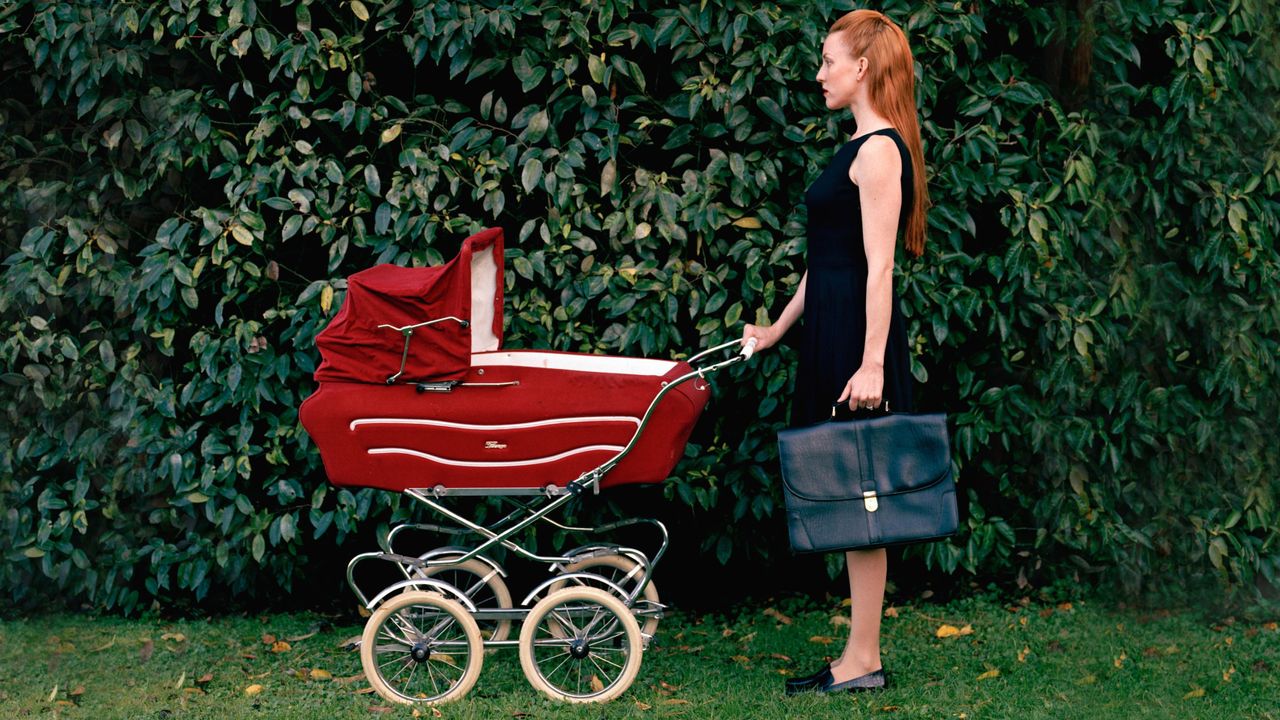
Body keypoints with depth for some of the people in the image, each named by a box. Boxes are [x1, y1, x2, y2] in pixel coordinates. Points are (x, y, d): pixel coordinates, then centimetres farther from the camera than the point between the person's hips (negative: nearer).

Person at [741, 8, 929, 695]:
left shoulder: (880, 149, -13)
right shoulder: (861, 147, 17)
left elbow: (878, 265, -19)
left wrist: (872, 363, -22)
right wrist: (779, 328, 23)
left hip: (858, 332, -10)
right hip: (830, 330, 10)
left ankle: (862, 660, 6)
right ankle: (860, 655, 19)